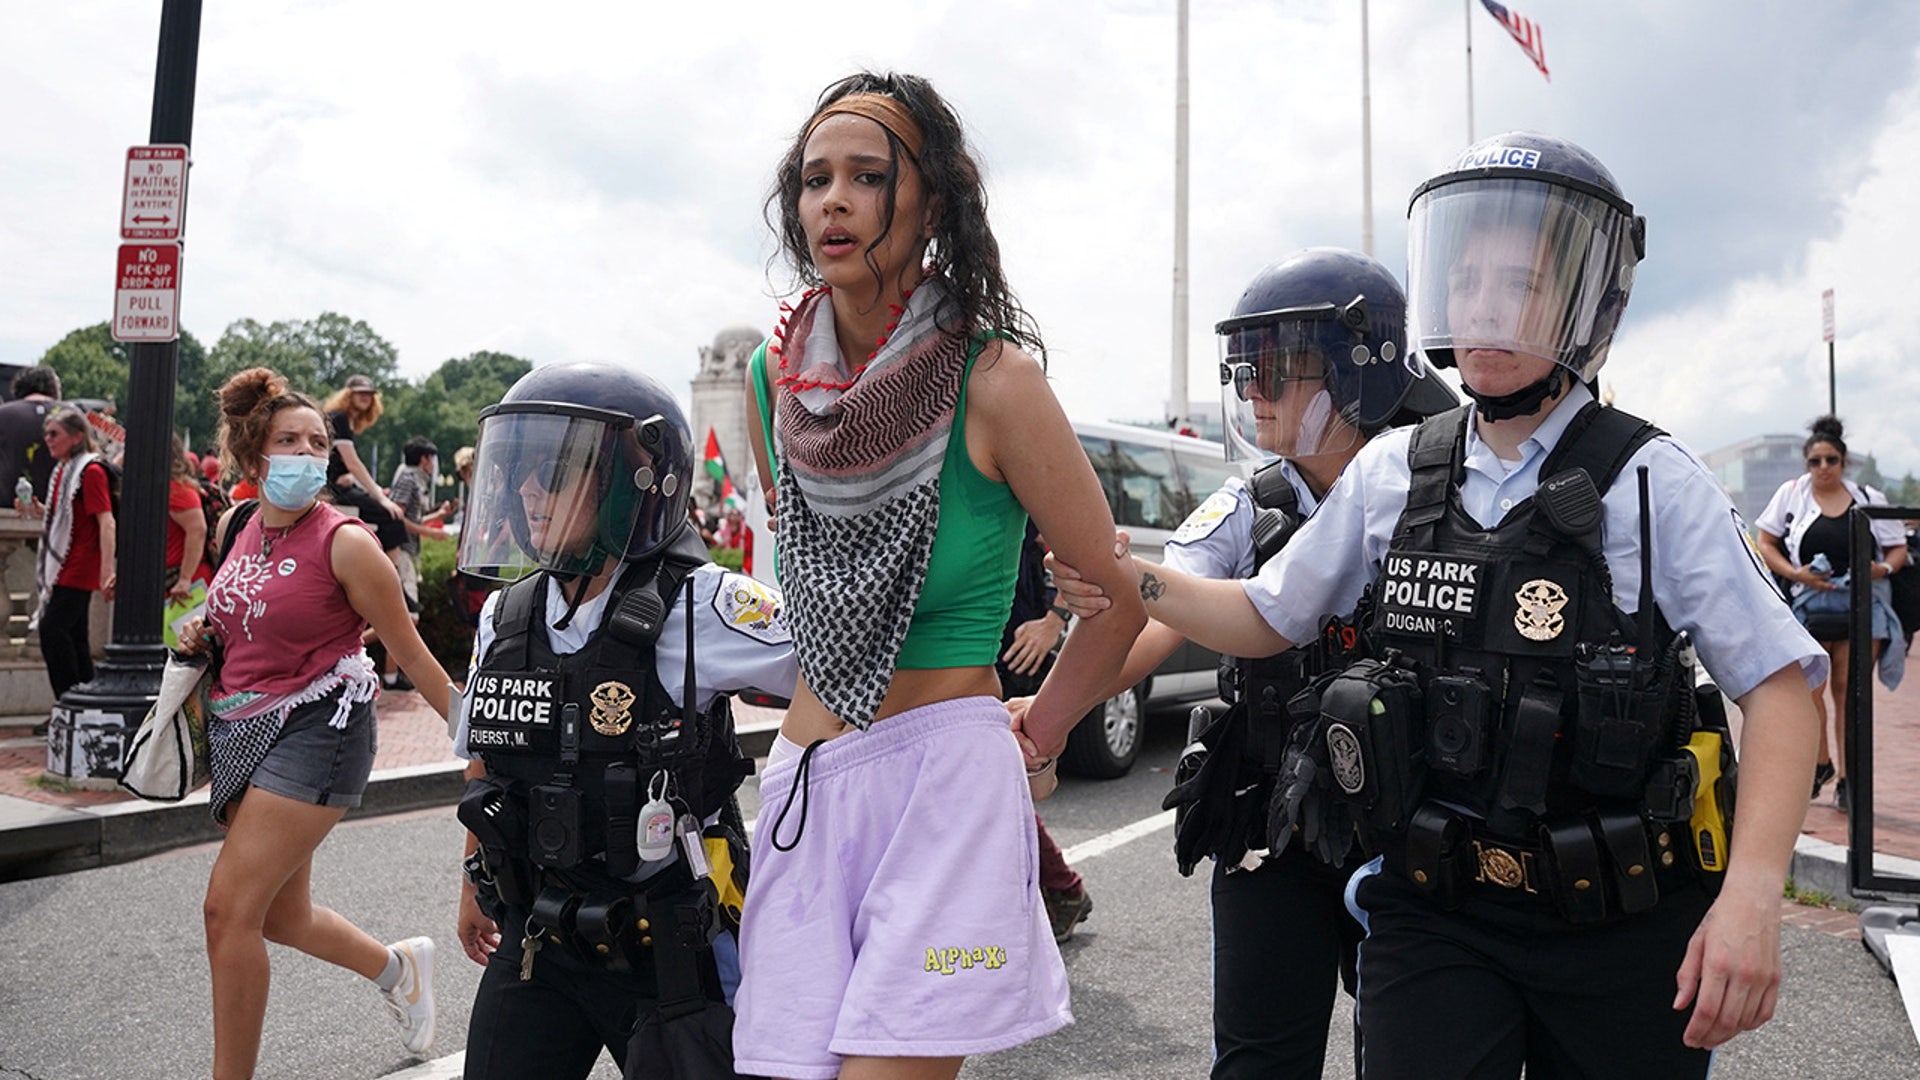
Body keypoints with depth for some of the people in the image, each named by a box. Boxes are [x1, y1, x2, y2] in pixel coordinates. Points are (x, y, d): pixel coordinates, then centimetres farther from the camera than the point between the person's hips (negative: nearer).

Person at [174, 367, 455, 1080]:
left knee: (230, 908, -12)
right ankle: (399, 966, 42)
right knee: (282, 916, 16)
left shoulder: (344, 544, -13)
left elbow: (411, 653, -8)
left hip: (316, 729, -7)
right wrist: (203, 637, 3)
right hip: (242, 728, 8)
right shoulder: (235, 526, 6)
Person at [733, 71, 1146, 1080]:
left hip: (946, 777, -5)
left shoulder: (992, 381, -11)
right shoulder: (774, 375, 5)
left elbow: (1116, 599, -2)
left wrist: (1033, 736, 5)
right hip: (802, 779, 5)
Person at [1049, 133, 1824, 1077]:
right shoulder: (1390, 475, 3)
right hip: (1431, 916, 2)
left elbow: (1778, 683, -8)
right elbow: (1267, 619, 11)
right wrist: (1136, 582, -6)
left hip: (1619, 927, -1)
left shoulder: (1653, 484, -6)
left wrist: (1752, 893, -20)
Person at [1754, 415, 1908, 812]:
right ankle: (1821, 762, 16)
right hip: (1810, 604, 0)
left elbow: (1899, 548, 12)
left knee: (1850, 691, 1)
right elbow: (1765, 544, 7)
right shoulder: (1792, 493, 6)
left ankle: (1847, 779, 8)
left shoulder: (1870, 499, 9)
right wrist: (1796, 573, -9)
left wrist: (1883, 569, -10)